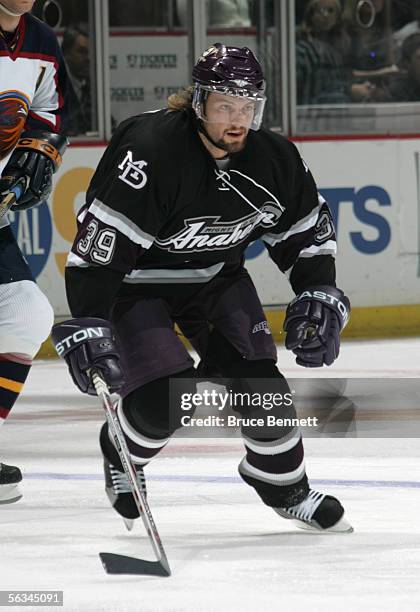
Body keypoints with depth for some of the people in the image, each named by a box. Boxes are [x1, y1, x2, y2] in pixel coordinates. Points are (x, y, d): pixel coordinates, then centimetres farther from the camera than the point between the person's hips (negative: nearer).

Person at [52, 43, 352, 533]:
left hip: (217, 275, 5)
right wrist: (85, 328, -39)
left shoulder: (273, 158, -13)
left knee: (255, 375, -9)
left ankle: (285, 486, 15)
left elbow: (309, 232, 4)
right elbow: (99, 241, -33)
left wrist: (319, 298, -8)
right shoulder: (149, 149, -32)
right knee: (164, 397, -19)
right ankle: (122, 455, 16)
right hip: (137, 279, -5)